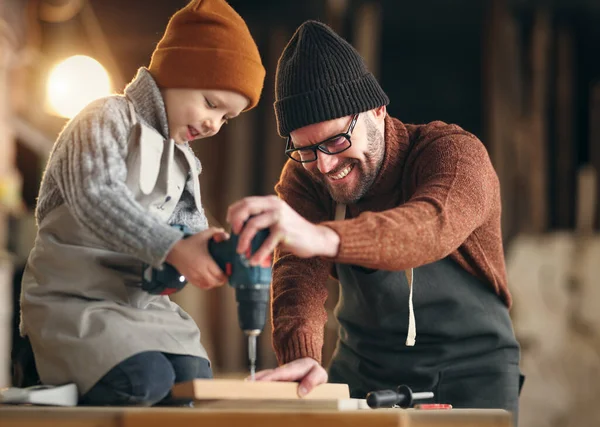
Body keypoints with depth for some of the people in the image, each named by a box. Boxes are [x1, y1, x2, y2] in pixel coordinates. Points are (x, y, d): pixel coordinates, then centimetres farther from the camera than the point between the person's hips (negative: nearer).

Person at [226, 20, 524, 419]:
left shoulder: (455, 152, -20)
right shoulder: (304, 176, -6)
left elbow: (432, 226, -42)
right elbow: (299, 272, -21)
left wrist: (321, 237, -61)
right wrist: (300, 355, -42)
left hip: (468, 374, -3)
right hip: (362, 370, 4)